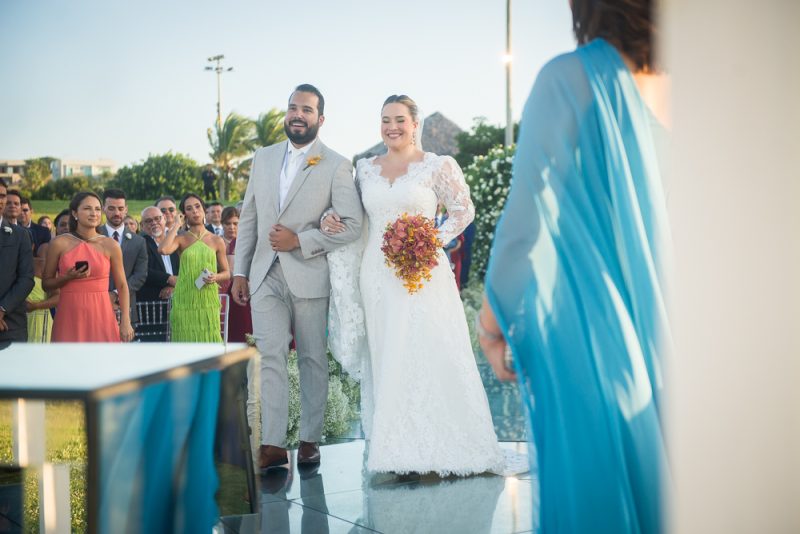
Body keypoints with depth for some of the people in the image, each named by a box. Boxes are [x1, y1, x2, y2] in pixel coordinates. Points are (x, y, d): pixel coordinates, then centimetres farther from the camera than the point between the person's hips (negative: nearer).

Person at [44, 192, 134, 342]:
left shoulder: (110, 245, 4)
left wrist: (125, 322, -2)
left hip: (101, 317, 0)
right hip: (69, 318, 0)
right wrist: (67, 277, -11)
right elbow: (46, 284, 8)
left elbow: (122, 286, 5)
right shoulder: (60, 243, 2)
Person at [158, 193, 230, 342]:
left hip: (208, 301, 1)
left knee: (209, 341, -3)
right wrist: (176, 225, -6)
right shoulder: (181, 239, 4)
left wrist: (216, 277, -10)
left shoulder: (216, 241, 8)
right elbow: (163, 250, -18)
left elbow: (227, 273, 13)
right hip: (185, 301, -1)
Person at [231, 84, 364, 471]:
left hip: (309, 276, -3)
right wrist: (240, 271, 9)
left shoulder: (336, 166, -2)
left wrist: (299, 241, -14)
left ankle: (310, 441, 16)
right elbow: (248, 218, 14)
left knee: (312, 360, 6)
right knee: (270, 358, -4)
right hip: (265, 276, 3)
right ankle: (273, 446, -5)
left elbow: (352, 225, -8)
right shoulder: (263, 158, 12)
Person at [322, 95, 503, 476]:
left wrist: (436, 241, -9)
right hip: (377, 275, 4)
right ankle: (395, 449, 11)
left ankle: (439, 447, 4)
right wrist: (328, 220, 1)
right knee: (386, 359, 5)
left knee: (430, 355, -5)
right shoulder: (365, 169, 12)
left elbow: (464, 210, 3)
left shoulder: (438, 166, 0)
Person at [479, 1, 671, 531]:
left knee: (595, 470, 6)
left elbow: (530, 211, -12)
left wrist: (496, 315, -3)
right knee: (656, 455, 15)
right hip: (666, 320, 5)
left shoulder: (571, 79, -12)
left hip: (585, 320, -4)